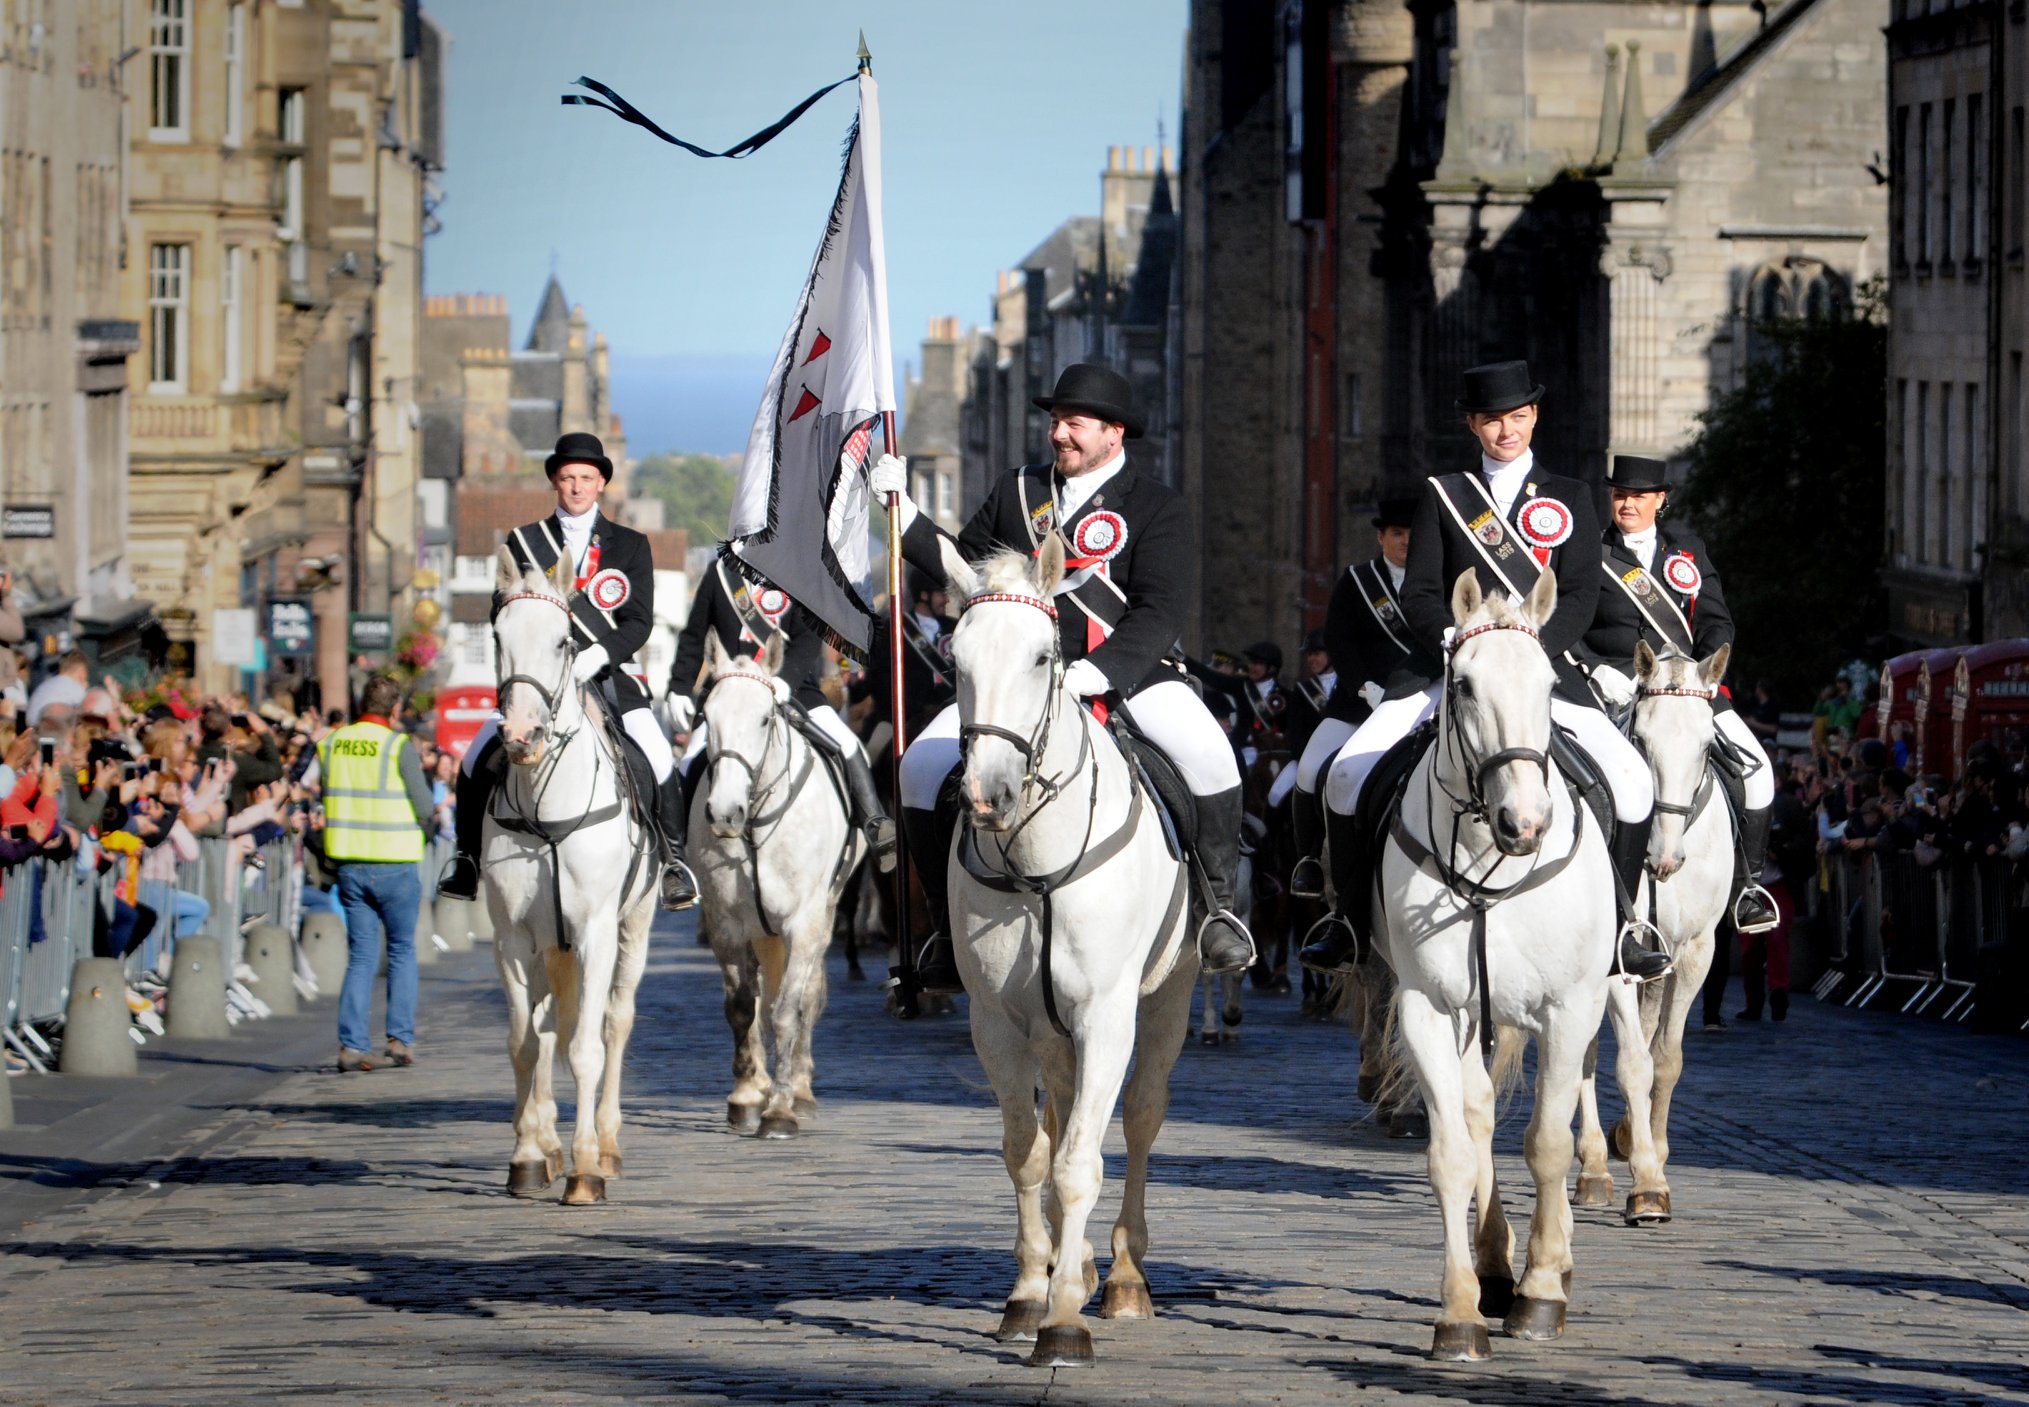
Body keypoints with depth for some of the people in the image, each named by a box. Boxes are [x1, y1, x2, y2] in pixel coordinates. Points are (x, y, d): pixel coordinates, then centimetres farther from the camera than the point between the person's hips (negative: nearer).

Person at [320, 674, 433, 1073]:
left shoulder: (331, 745, 3)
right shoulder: (397, 746, -11)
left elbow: (326, 798, 10)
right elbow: (424, 809, -9)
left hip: (348, 865, 3)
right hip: (394, 864, -3)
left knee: (361, 957, 8)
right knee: (402, 951, 13)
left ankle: (351, 1044, -1)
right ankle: (400, 1037, 8)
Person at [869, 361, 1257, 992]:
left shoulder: (1156, 507, 1)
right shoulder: (1015, 493, 16)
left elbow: (1160, 611, -9)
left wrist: (1099, 672, -24)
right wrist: (903, 511, 15)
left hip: (1130, 673, -3)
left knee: (1208, 756, -31)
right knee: (923, 768, -16)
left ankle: (1215, 900, -12)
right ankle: (952, 923, -2)